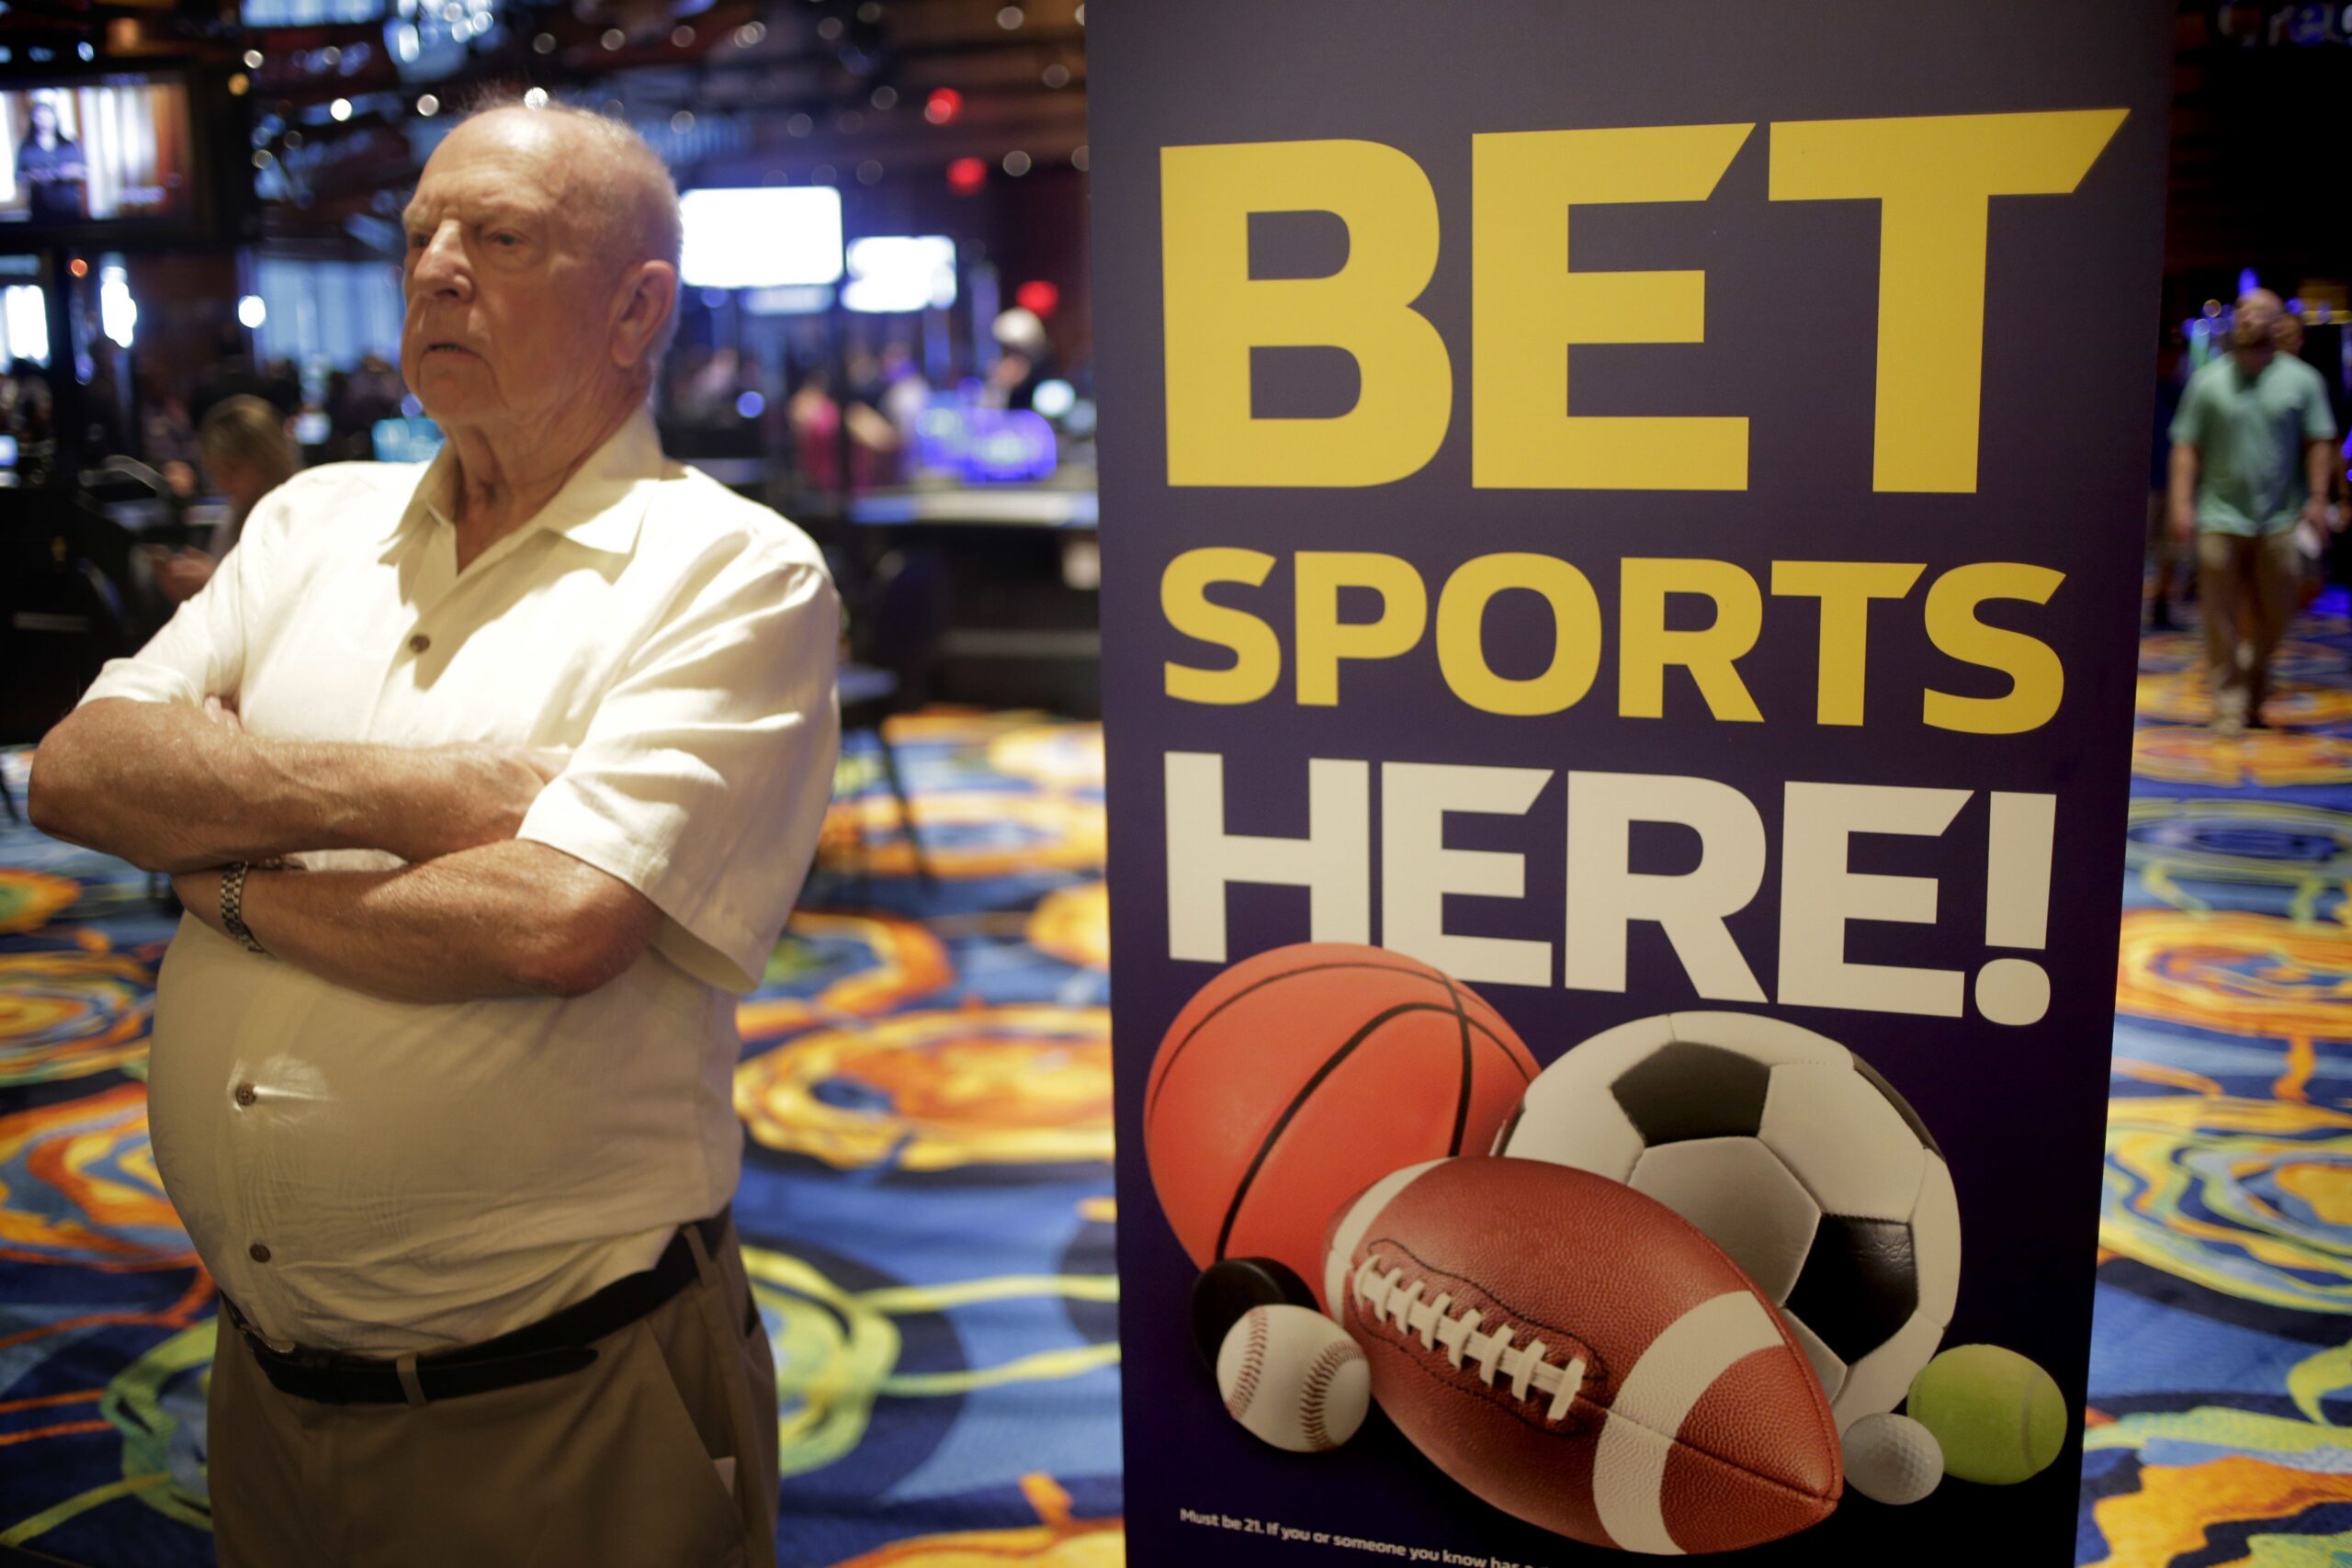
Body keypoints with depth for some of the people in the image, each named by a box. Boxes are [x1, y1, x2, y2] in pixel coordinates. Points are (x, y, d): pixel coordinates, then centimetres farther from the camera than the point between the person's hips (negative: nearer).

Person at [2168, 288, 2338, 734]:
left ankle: (2252, 694, 29)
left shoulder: (2301, 379, 6)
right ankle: (2228, 704, 5)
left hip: (2280, 520, 1)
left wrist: (2317, 498, -5)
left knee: (2274, 617, 6)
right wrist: (2182, 504, -7)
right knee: (2222, 621, -3)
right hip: (2220, 518, -1)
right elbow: (2187, 446, 2)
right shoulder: (2208, 380, 4)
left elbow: (2319, 442, 5)